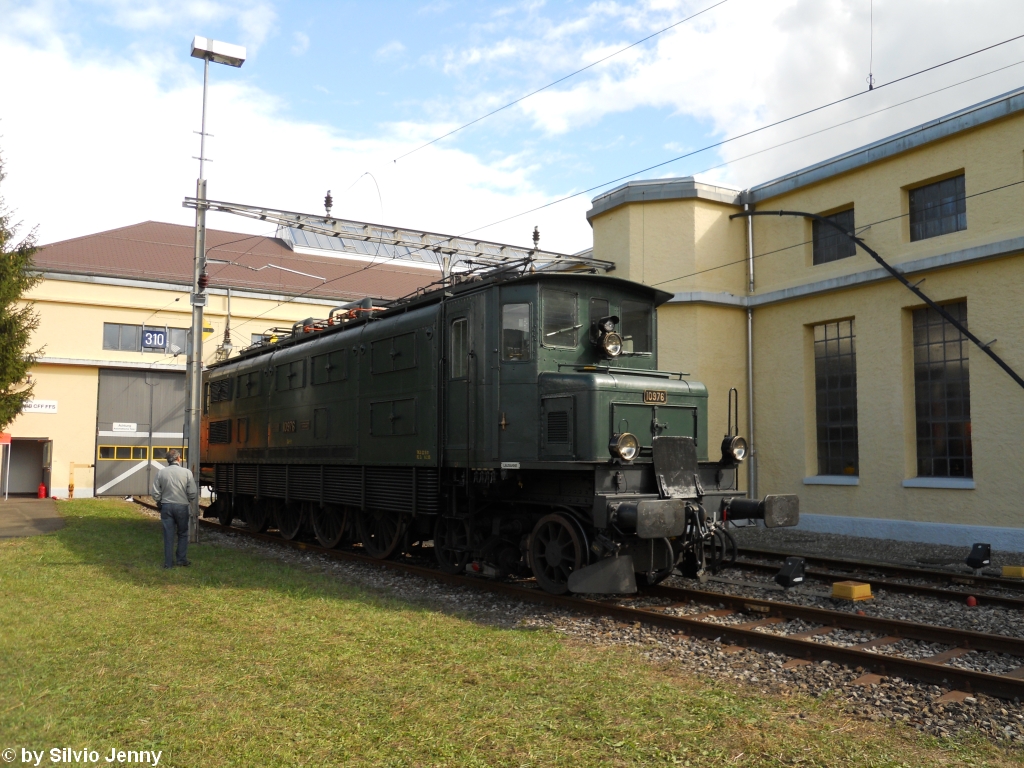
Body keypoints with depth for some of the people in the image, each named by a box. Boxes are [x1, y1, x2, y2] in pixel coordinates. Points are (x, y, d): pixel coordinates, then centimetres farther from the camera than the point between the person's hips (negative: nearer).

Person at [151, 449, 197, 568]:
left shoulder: (161, 473, -5)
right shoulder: (186, 472, -10)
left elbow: (155, 493, -4)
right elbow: (192, 493, -9)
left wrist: (159, 502, 15)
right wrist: (189, 502, 11)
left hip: (166, 506, 1)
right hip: (182, 506, -1)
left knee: (168, 535, 8)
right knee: (183, 534, 16)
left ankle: (168, 562, 11)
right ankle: (182, 559, 17)